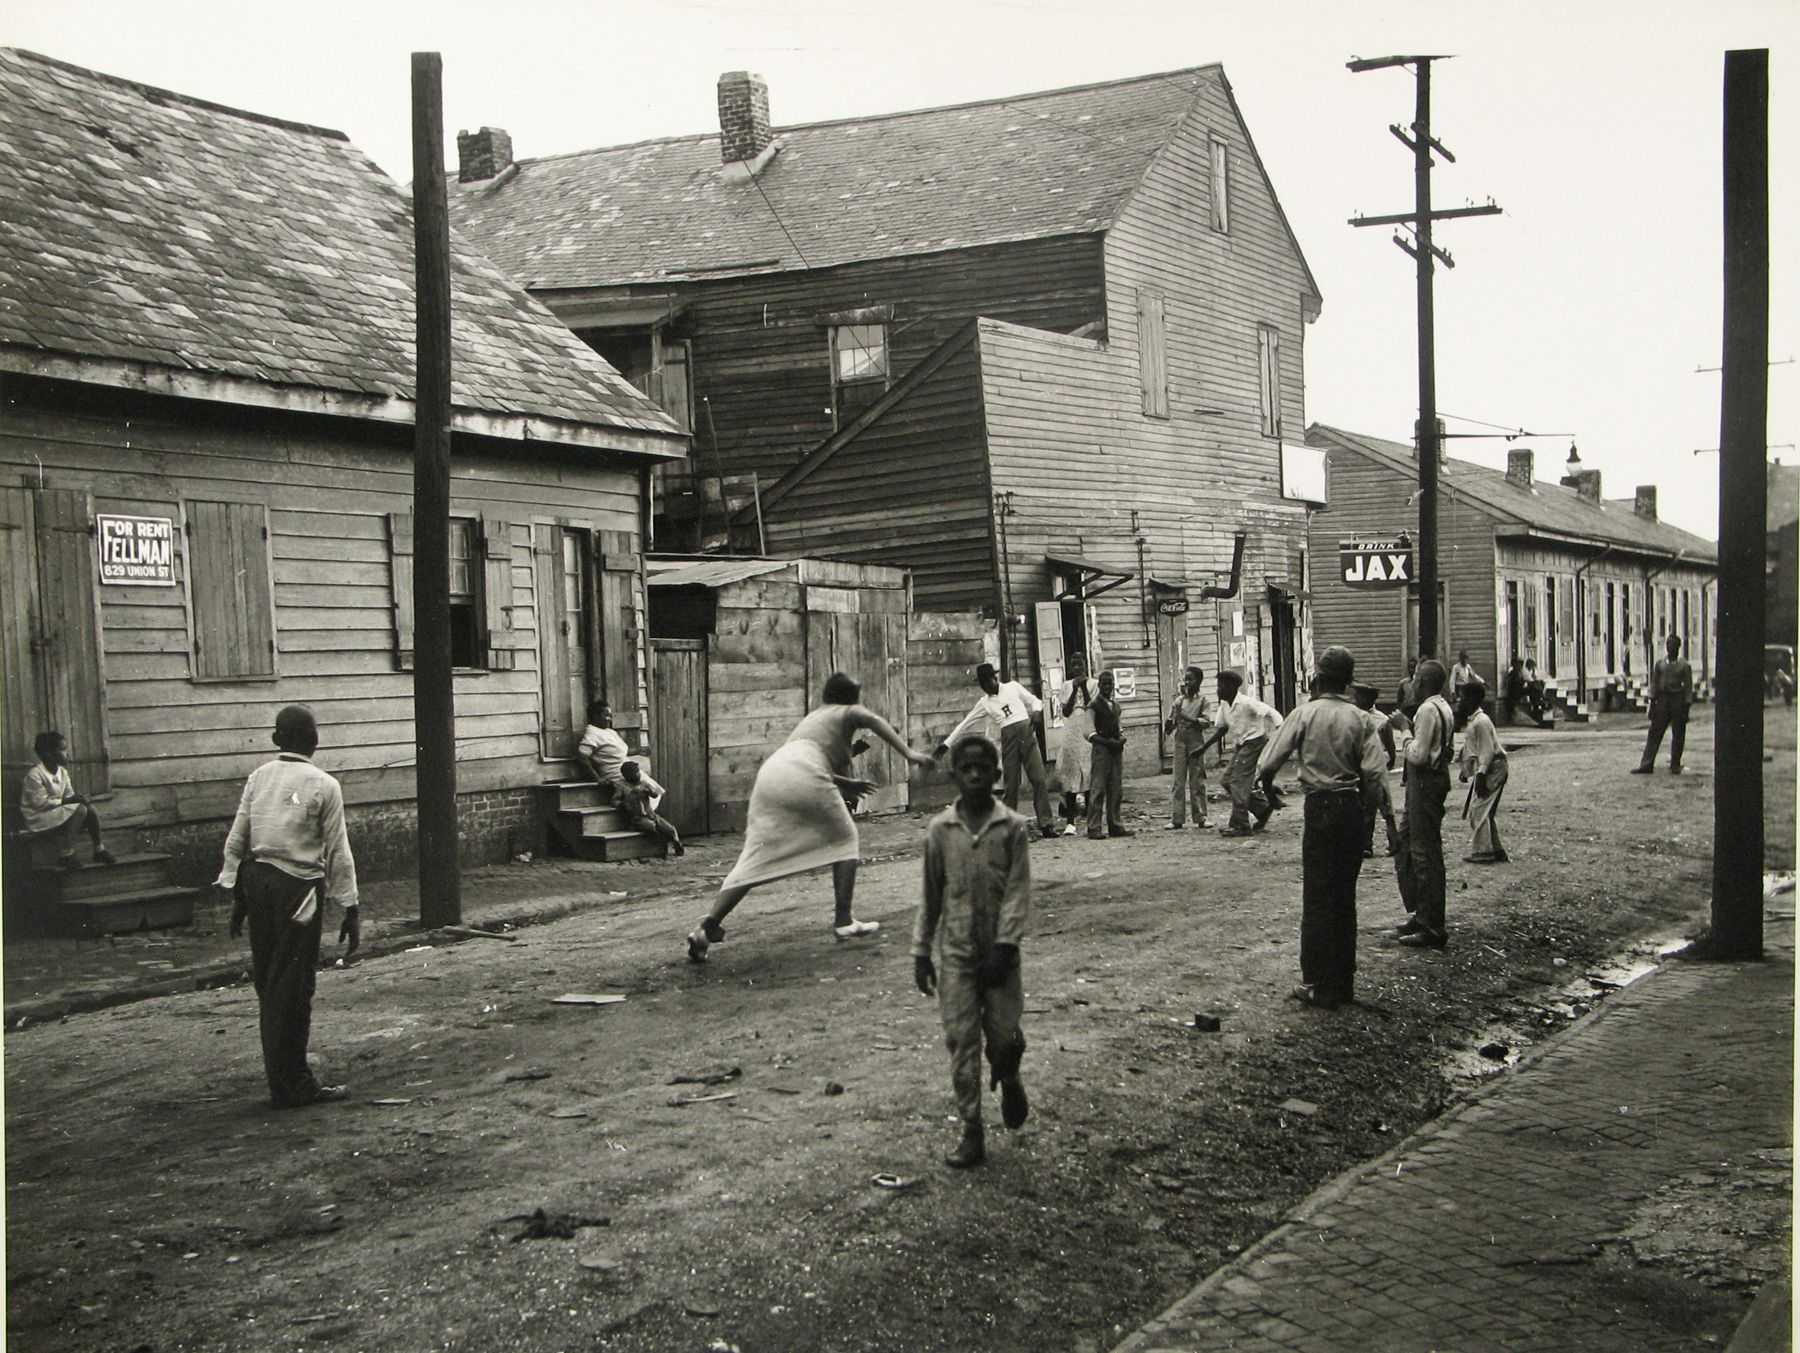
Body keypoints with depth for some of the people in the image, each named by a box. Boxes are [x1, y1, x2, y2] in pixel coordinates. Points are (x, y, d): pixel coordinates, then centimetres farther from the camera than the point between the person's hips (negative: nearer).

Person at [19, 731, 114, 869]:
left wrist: (79, 799, -13)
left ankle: (98, 849, -2)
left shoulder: (62, 772, 9)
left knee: (90, 809, -12)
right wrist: (65, 801, -23)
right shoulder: (34, 775, -17)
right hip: (39, 820, -8)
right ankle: (66, 854, -25)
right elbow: (40, 803, -21)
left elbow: (69, 795, 9)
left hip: (59, 811, 8)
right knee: (80, 809, -26)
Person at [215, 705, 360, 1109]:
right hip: (298, 885, -5)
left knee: (268, 981, 13)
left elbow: (236, 840, 7)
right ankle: (291, 1084, 5)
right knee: (292, 986, -1)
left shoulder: (258, 777, 6)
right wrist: (351, 909, -1)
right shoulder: (323, 786, -6)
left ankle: (280, 1075, 22)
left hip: (256, 879, 5)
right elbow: (338, 853, -6)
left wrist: (237, 896, 15)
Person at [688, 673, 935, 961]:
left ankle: (708, 925, -12)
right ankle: (844, 921, 10)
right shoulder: (848, 712, 20)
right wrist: (908, 753, -9)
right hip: (804, 777, -6)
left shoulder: (813, 716, 40)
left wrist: (847, 784, 55)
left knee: (754, 857, 3)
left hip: (770, 770, 6)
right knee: (843, 839, 15)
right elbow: (874, 720, -2)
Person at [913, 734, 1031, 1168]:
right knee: (961, 1041, 0)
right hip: (955, 952, 1)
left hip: (999, 950, -1)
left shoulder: (1013, 827, -3)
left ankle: (1009, 1082, 34)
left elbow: (1018, 891, -6)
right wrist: (921, 951, 8)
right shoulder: (940, 830, 2)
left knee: (1004, 1034, -2)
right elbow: (930, 896, 9)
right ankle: (971, 1133, 8)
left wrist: (1005, 944, -15)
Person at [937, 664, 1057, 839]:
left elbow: (1034, 700, 17)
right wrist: (946, 744, 15)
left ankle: (1046, 823, -10)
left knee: (1039, 779, -9)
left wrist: (1036, 711, -7)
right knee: (1011, 783, -3)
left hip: (1026, 731, -1)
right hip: (1008, 737, 1)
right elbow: (965, 724, 16)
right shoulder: (985, 703, 15)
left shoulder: (1013, 687, 13)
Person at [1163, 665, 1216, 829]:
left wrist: (1189, 719, -21)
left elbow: (1208, 722, -10)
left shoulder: (1204, 700, 2)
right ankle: (1176, 818, 0)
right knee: (1178, 780, 0)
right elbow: (1168, 727, 14)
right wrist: (1171, 721, -8)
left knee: (1198, 780, 0)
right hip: (1180, 742, 3)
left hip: (1196, 741, -3)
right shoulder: (1179, 700, 13)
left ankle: (1201, 817, 6)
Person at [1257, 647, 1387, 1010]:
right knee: (1345, 895, 13)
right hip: (1351, 808, 3)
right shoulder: (1361, 719, -1)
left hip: (1320, 807, -3)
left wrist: (1264, 785, 11)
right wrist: (1362, 800, 9)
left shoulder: (1305, 714, -6)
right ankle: (1344, 982, 19)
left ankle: (1319, 985, 2)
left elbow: (1269, 761, -9)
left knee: (1317, 897, 2)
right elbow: (1376, 771, -8)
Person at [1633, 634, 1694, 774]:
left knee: (1678, 735, 1)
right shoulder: (1660, 663, 7)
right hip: (1662, 699, 3)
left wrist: (1686, 706, -8)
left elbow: (1688, 687, -2)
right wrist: (1652, 703, 5)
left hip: (1678, 699, -3)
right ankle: (1646, 764, 0)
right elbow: (1654, 683, 10)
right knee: (1655, 733, 0)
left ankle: (1675, 766, 9)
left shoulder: (1684, 665, -2)